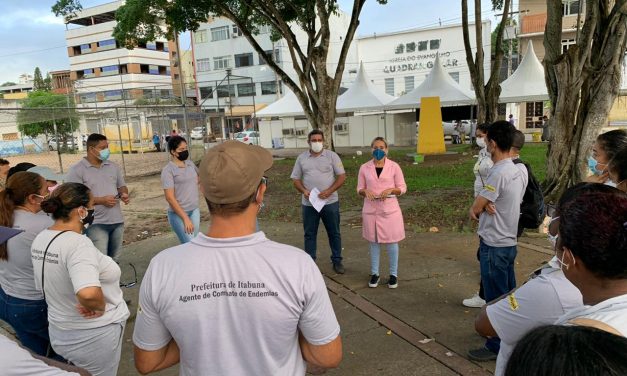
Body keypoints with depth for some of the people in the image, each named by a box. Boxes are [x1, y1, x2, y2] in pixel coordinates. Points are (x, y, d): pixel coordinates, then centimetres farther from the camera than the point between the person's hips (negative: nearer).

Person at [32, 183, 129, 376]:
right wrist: (100, 307, -26)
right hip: (93, 337, -8)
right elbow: (88, 293, -45)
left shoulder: (41, 238, -1)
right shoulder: (78, 243, -30)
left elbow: (44, 285, 11)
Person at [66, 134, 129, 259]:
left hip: (117, 221, 6)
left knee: (113, 258, 16)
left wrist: (124, 194, -5)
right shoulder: (77, 170, -7)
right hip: (96, 224, -5)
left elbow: (121, 186, 19)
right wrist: (101, 200, -20)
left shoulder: (113, 166, 11)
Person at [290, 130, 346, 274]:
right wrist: (303, 190, -12)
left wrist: (329, 191, -16)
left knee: (334, 233, 9)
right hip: (308, 203, 2)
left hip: (330, 202, -1)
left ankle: (337, 261, 23)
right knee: (309, 234, 9)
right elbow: (296, 179, 8)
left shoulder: (332, 156, -1)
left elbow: (342, 176, -3)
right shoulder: (301, 158, 5)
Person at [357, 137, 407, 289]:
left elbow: (403, 188, 0)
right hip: (371, 210, 2)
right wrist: (366, 191, -16)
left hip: (390, 209, -1)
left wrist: (390, 190, -18)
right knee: (374, 242, 11)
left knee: (391, 242, 6)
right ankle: (374, 273, 23)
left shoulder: (394, 166, -4)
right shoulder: (364, 168, 1)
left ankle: (393, 274, 20)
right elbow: (359, 189, 6)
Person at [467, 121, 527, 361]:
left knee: (495, 299, 3)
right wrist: (483, 206, -8)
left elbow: (475, 209, -18)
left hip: (494, 246, -9)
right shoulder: (518, 171, 6)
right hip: (508, 242, 9)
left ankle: (496, 346, 15)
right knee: (508, 295, 20)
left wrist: (478, 208, 4)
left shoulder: (498, 173, -24)